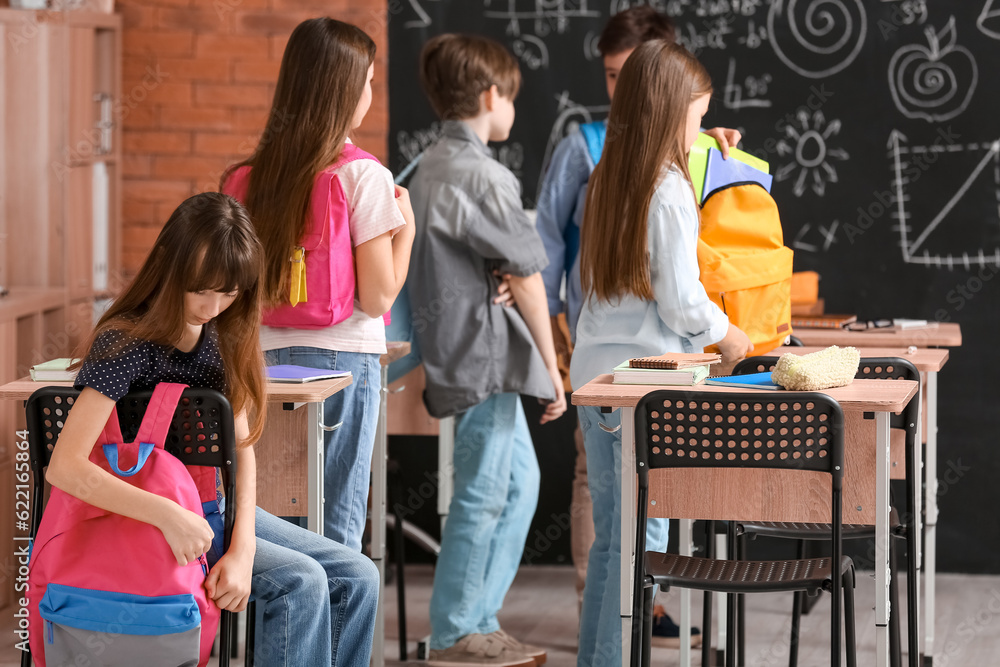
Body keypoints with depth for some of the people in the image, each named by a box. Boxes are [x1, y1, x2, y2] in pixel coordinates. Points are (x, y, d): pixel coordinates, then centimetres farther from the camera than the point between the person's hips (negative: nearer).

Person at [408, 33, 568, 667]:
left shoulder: (432, 167, 14)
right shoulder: (480, 175, -17)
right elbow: (526, 274, -14)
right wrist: (551, 364, -8)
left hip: (458, 347, 10)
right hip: (486, 352, -10)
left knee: (520, 480, 17)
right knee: (484, 494, -3)